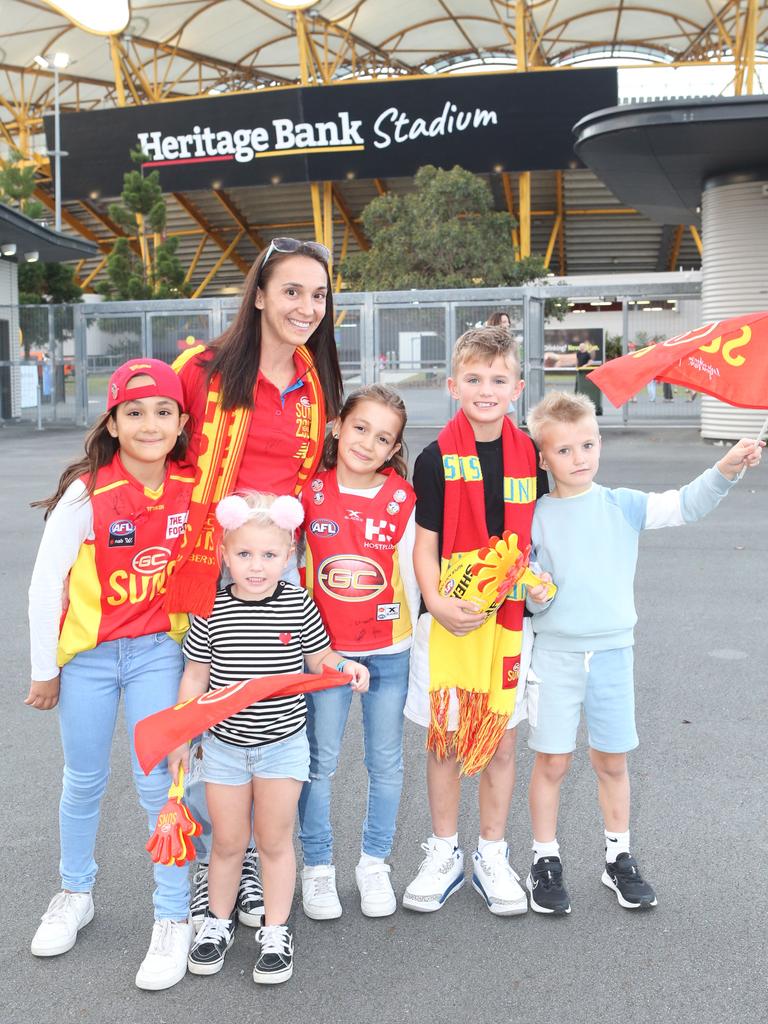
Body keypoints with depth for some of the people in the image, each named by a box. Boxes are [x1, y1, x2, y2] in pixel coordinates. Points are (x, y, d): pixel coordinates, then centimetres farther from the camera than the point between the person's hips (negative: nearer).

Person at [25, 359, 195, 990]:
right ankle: (76, 895, 37)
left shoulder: (193, 488, -9)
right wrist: (45, 670, -4)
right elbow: (46, 583, -10)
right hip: (88, 654, 0)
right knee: (84, 782, 15)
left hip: (158, 650, 1)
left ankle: (174, 919, 14)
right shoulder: (87, 493, -17)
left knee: (158, 785, 0)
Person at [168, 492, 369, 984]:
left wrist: (344, 666, -19)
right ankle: (219, 920, 37)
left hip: (283, 744, 0)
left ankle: (276, 932, 27)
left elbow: (317, 657, 2)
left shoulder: (298, 604, -10)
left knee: (275, 841, 10)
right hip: (224, 744, 1)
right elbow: (195, 675, -1)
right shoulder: (211, 610, -11)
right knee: (227, 842, 14)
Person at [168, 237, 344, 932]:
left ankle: (254, 859, 26)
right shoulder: (204, 370, -6)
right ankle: (207, 862, 20)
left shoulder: (318, 386, 9)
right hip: (208, 560, -4)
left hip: (281, 562, 4)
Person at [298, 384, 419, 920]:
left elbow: (411, 574, 0)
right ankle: (317, 866, 23)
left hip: (389, 651, 1)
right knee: (319, 761, 6)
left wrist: (421, 643, 1)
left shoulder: (403, 500, -6)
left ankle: (375, 864, 28)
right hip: (324, 648, 0)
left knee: (386, 761, 11)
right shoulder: (310, 492, -5)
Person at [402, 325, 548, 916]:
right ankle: (444, 856, 25)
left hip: (509, 615, 2)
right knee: (445, 738, 8)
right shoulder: (437, 459, -4)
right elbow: (425, 544, -4)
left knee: (500, 738, 10)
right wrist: (437, 603, -19)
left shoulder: (529, 457, 3)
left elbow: (535, 536, 11)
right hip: (447, 616, -2)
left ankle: (493, 856, 26)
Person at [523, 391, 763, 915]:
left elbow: (684, 506, -10)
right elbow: (533, 594, -1)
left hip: (613, 650, 2)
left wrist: (725, 470, -25)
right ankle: (546, 862, 21)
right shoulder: (537, 517, -4)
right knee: (553, 761, 5)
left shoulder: (622, 506, 0)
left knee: (612, 760, 12)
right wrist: (537, 594, -23)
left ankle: (619, 858, 29)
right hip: (556, 652, -1)